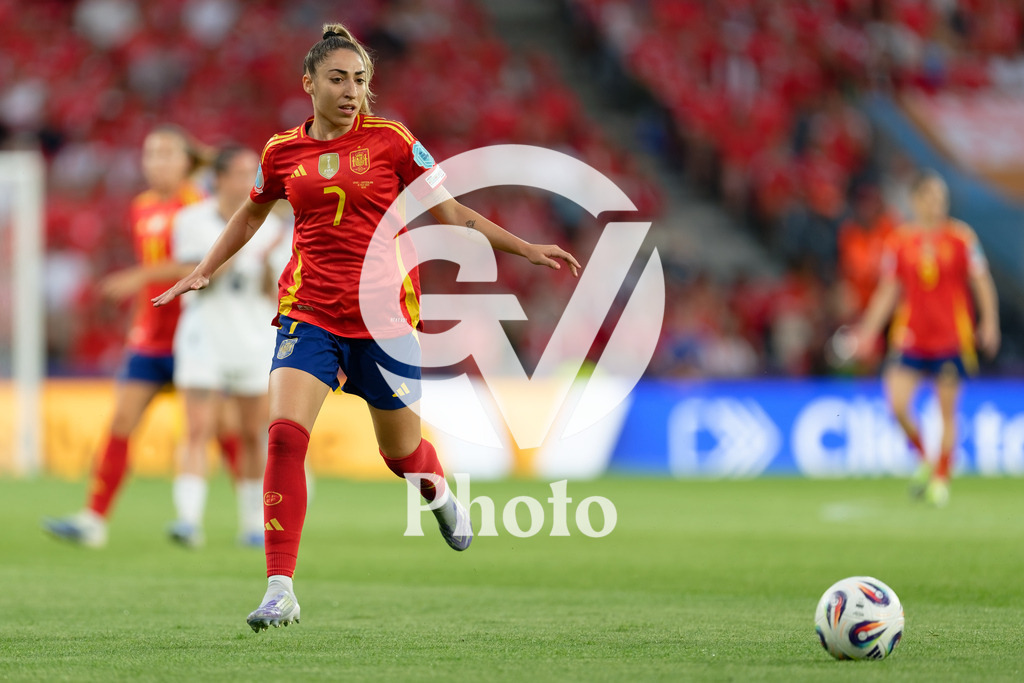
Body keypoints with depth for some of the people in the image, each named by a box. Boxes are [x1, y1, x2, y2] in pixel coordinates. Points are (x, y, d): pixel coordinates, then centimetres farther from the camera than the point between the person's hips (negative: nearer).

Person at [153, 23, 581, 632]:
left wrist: (526, 249, 2)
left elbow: (450, 211, 5)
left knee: (402, 451, 9)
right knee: (285, 435, -19)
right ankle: (281, 590, -17)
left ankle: (439, 492, 50)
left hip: (383, 315, -1)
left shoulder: (390, 140, -2)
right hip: (309, 310, 1)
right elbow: (251, 215, 24)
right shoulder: (283, 152, 5)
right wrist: (204, 272, 22)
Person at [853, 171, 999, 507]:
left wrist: (989, 324, -6)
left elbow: (982, 283, 3)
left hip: (952, 337, -1)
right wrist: (868, 330, 4)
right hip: (909, 337, 1)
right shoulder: (899, 242, 2)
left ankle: (941, 479, 15)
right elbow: (889, 290, 9)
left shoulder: (962, 237, -1)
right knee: (897, 405, -12)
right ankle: (923, 459, 12)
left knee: (947, 412, 2)